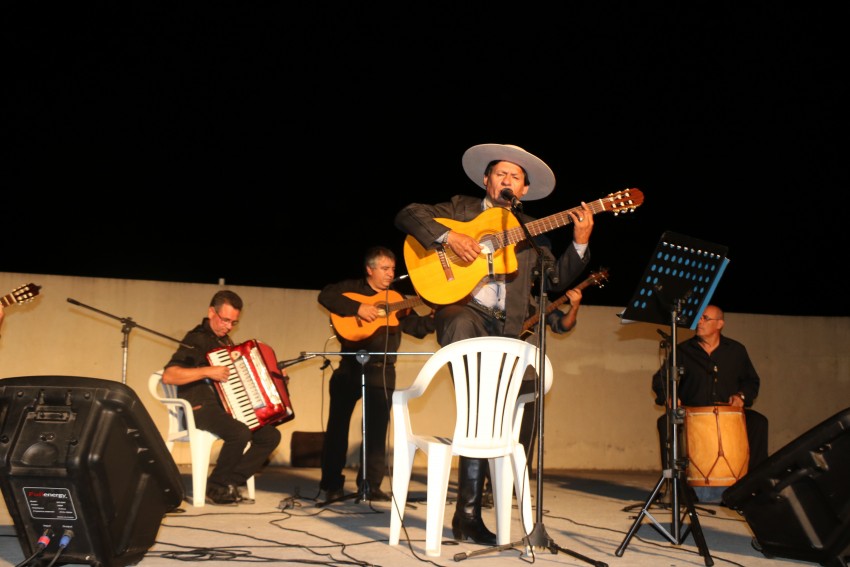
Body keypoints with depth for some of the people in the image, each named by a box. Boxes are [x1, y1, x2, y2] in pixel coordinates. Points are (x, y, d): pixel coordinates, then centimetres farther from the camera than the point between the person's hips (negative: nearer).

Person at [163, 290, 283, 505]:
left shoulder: (225, 341, 17)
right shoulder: (197, 339, -9)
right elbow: (168, 375, -21)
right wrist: (207, 371, -28)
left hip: (226, 407, 9)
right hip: (201, 408, -9)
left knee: (271, 435, -5)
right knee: (240, 433, -33)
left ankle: (230, 483, -6)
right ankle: (215, 487, -12)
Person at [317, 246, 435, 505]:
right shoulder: (352, 288, 4)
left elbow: (417, 328, 11)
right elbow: (325, 295, -14)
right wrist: (358, 308, -21)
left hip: (382, 369, 3)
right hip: (350, 366, -2)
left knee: (377, 428, 1)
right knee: (337, 424, 1)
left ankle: (371, 484, 10)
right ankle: (332, 485, 10)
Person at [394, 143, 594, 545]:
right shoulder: (461, 208, 14)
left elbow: (556, 279, 12)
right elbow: (408, 215, 1)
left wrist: (580, 243, -2)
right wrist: (449, 237, -13)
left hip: (503, 327, 3)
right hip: (461, 309, -3)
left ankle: (468, 512, 8)